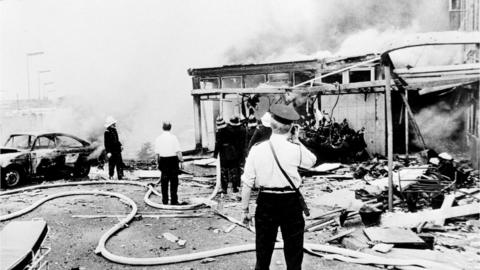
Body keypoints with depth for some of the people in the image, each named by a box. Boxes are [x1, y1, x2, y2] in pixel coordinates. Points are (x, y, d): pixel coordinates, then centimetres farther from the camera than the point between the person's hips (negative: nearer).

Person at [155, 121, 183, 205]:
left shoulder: (158, 138, 2)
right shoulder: (173, 137, -7)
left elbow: (157, 153, 5)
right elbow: (178, 151, -10)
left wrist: (158, 162, 15)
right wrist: (181, 160, -2)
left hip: (163, 160, 3)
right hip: (173, 160, -3)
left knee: (164, 181, 10)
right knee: (174, 181, 4)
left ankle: (165, 200, 14)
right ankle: (174, 200, 5)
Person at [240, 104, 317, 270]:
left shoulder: (257, 149, -7)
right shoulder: (295, 149, -9)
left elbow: (247, 182, -5)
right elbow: (312, 161, 13)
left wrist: (245, 209, 4)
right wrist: (297, 141, 14)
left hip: (266, 202, 1)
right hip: (290, 202, -1)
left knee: (263, 252, 16)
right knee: (293, 253, 15)